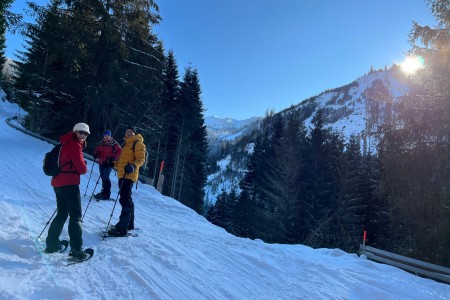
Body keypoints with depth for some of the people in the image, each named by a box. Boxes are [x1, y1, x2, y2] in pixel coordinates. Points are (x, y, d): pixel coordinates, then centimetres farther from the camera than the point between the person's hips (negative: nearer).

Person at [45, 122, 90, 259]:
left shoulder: (67, 143, 17)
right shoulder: (74, 145, -12)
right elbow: (82, 168, -16)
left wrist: (80, 166, 5)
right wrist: (84, 168, 5)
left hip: (58, 183, 9)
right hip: (69, 184, -9)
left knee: (62, 214, 19)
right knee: (76, 216, -6)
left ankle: (51, 244, 27)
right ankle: (76, 249, -6)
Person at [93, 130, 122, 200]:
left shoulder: (113, 143, -6)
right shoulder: (101, 143, 12)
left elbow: (119, 151, -9)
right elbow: (97, 150, 22)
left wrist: (113, 158, -14)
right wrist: (96, 156, 3)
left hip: (108, 163, -6)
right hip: (101, 163, 6)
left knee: (105, 178, -10)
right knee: (103, 177, 13)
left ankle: (106, 194, -3)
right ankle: (103, 192, 26)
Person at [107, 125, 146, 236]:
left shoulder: (138, 143, -1)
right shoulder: (126, 144, 25)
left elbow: (141, 159, -12)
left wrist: (133, 166, -29)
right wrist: (112, 164, 16)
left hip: (129, 175, -9)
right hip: (122, 175, 9)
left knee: (125, 199, -14)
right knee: (126, 199, 14)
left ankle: (122, 228, -14)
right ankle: (129, 224, 25)